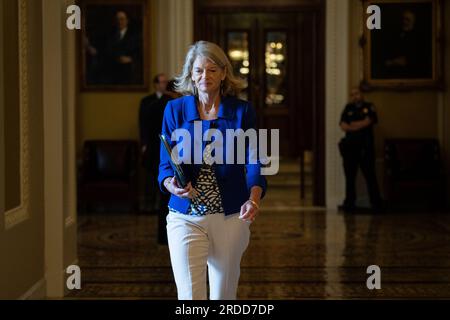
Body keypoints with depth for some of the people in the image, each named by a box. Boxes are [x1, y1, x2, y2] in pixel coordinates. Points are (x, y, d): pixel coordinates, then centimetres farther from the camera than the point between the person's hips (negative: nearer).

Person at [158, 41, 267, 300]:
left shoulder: (242, 111, 0)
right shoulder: (175, 110, 2)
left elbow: (253, 162, -8)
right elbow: (166, 164, 0)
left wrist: (253, 201, -28)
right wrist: (172, 185, -23)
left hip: (231, 217, 1)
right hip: (186, 217, 0)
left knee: (224, 295, 11)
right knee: (189, 296, -7)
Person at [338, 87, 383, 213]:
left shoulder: (369, 107, 8)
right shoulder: (348, 108, 16)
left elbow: (368, 121, -7)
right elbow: (343, 126, 4)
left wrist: (353, 125, 0)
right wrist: (361, 125, -8)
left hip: (366, 147, -3)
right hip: (350, 147, 3)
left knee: (370, 175, -3)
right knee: (350, 176, 2)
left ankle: (376, 202, 0)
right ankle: (349, 203, 7)